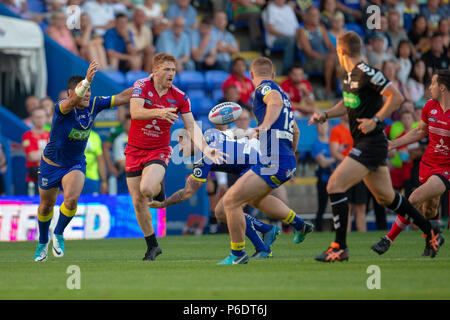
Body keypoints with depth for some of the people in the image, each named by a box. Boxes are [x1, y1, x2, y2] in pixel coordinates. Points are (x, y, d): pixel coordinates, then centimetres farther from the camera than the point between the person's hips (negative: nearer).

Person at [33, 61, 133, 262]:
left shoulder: (94, 104, -12)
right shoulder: (62, 108, -28)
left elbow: (122, 98, -5)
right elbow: (73, 101, -52)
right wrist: (87, 80, -69)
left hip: (75, 164, 2)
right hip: (51, 164, -2)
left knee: (71, 200, -24)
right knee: (46, 206, 15)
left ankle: (59, 234, 2)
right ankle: (43, 241, 43)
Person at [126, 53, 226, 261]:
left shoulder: (180, 97, -5)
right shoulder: (141, 86, -10)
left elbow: (191, 126, -6)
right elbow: (135, 112, -26)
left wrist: (205, 148, -21)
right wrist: (159, 112, -44)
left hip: (159, 150, -1)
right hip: (135, 150, 1)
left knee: (147, 188, -29)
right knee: (138, 202, 1)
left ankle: (160, 190, 9)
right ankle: (152, 246, 18)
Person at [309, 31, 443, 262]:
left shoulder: (367, 74, -17)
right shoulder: (350, 76, 12)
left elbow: (396, 97, -18)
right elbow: (347, 104, 27)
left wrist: (375, 120, -21)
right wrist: (324, 115, 12)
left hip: (371, 144, -10)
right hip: (363, 145, 10)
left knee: (334, 186, -15)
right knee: (386, 197, 16)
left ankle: (340, 247, -12)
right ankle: (430, 233, 28)